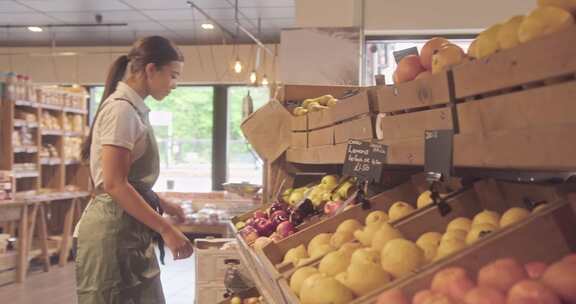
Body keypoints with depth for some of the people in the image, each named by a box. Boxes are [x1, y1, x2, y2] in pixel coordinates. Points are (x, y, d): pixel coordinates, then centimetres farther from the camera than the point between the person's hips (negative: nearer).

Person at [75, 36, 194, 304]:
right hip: (114, 229, -9)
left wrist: (162, 205, 17)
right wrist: (166, 229, -21)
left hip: (130, 229, 9)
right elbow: (114, 184, -22)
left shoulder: (133, 109, 13)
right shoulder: (121, 108, -14)